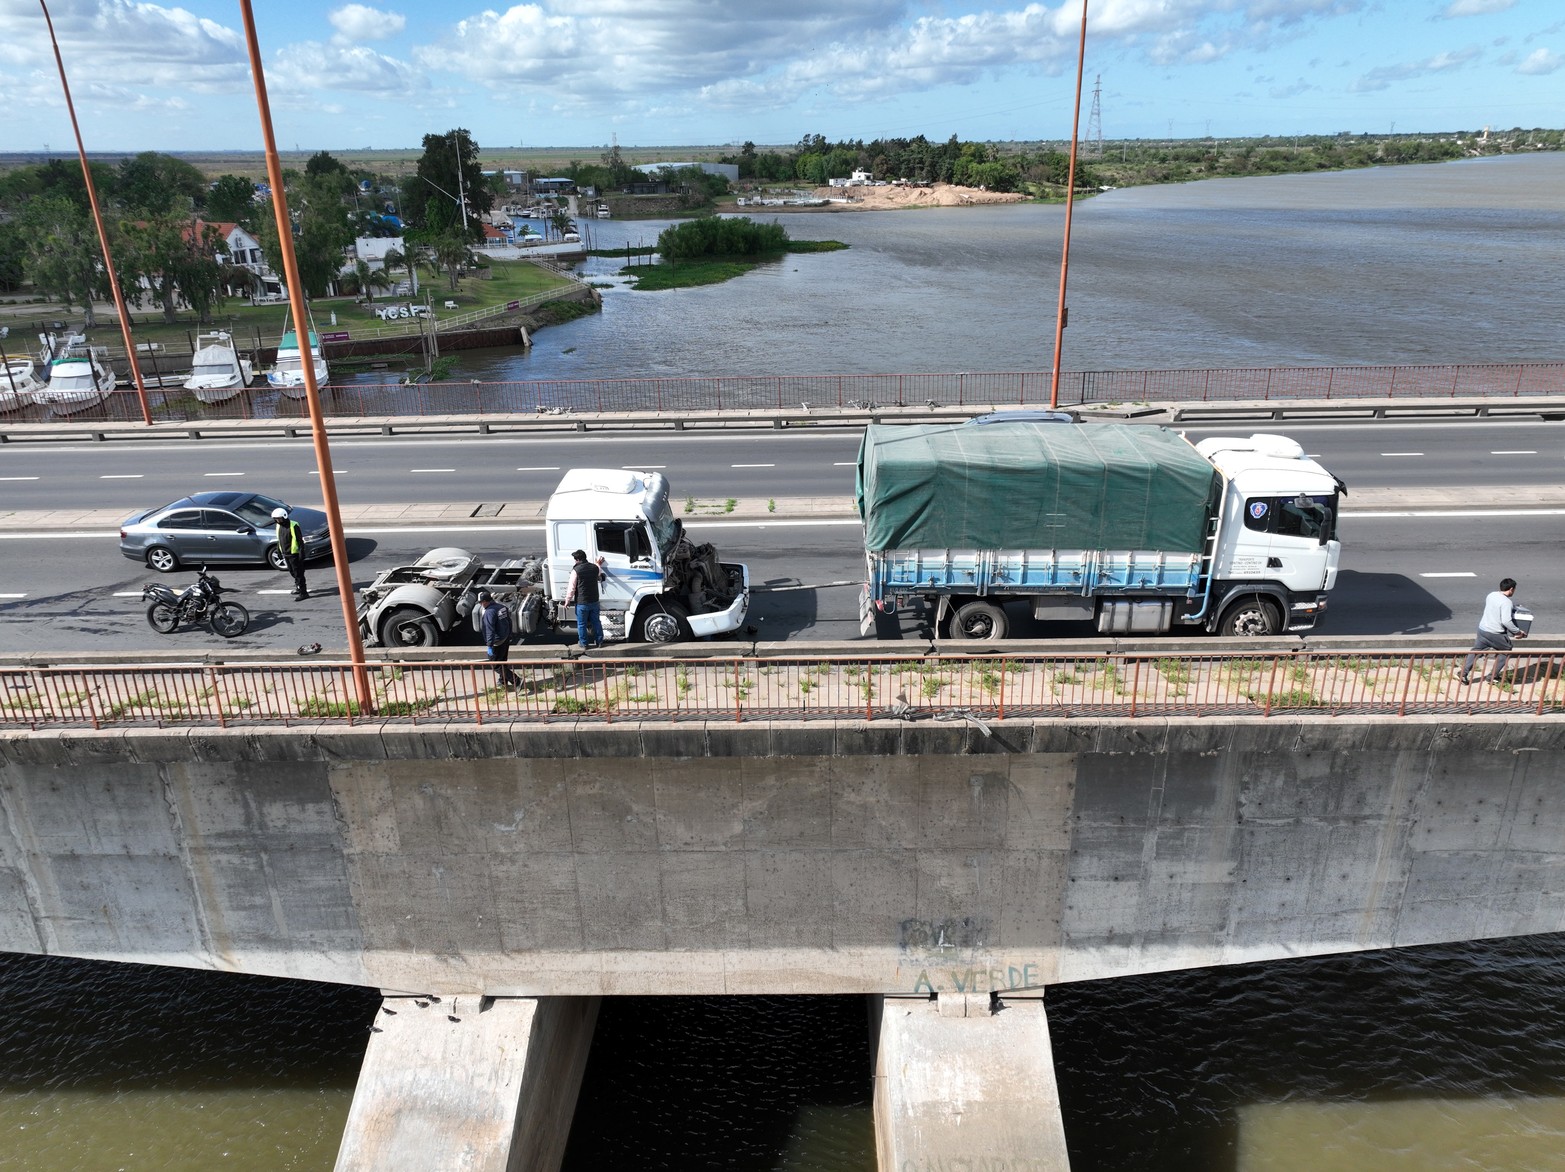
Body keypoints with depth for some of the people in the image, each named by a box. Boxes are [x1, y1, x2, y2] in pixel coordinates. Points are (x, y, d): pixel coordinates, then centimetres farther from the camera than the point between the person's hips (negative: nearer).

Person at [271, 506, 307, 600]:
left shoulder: (293, 526, -16)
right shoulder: (279, 526, 8)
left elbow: (300, 540, -16)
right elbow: (279, 540, 17)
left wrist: (301, 552, -19)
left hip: (294, 554, -8)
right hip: (286, 554, 8)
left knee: (298, 573, -6)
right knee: (293, 572, 18)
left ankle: (303, 593, -4)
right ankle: (298, 587, 34)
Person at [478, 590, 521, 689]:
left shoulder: (489, 612, -23)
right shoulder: (502, 607, 3)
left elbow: (490, 630, -25)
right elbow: (509, 622, 13)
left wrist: (489, 646, -23)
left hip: (497, 642, -9)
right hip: (506, 639, 9)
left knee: (496, 665, 0)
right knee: (503, 661, 23)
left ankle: (516, 681, -6)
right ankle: (503, 681, 36)